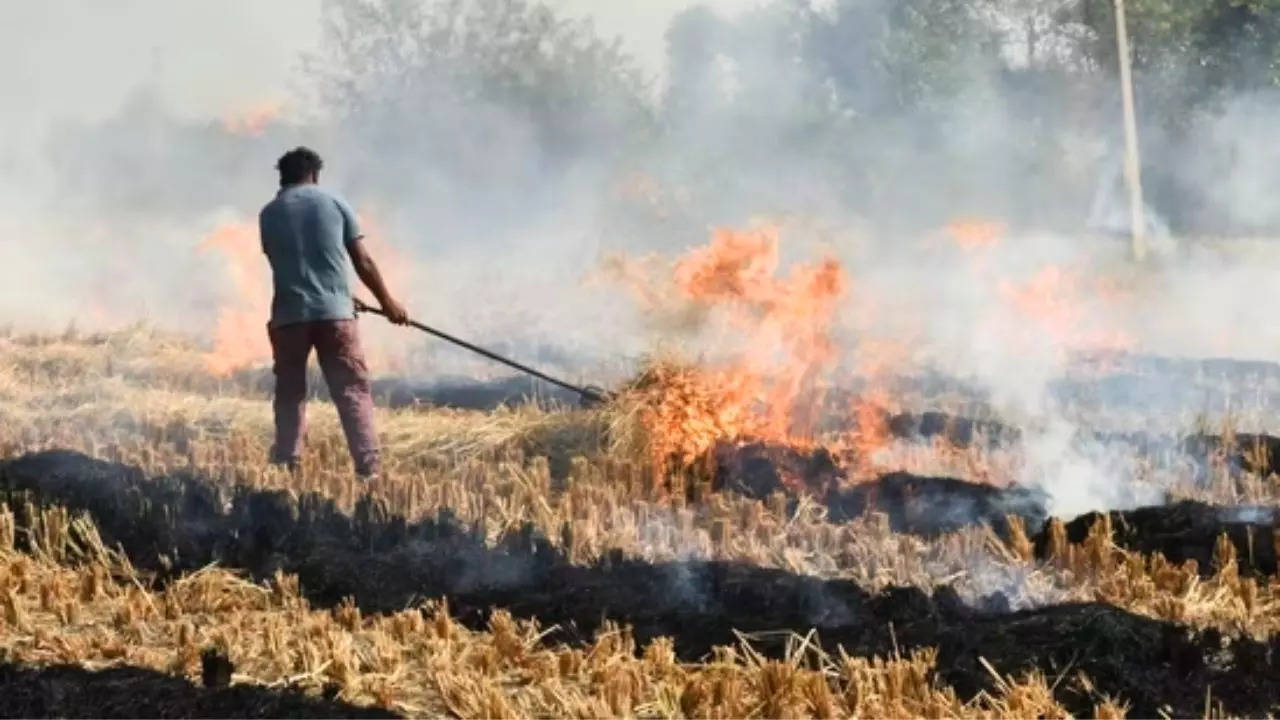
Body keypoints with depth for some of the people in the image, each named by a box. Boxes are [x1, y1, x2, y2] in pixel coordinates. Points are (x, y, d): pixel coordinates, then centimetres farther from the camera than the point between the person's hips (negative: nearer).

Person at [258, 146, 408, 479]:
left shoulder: (269, 214, 9)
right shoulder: (334, 203, 6)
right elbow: (363, 261, 6)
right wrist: (387, 302, 18)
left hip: (289, 314, 1)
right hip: (334, 312, -1)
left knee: (290, 394, 11)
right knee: (352, 391, 1)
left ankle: (285, 468, 7)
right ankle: (369, 468, -8)